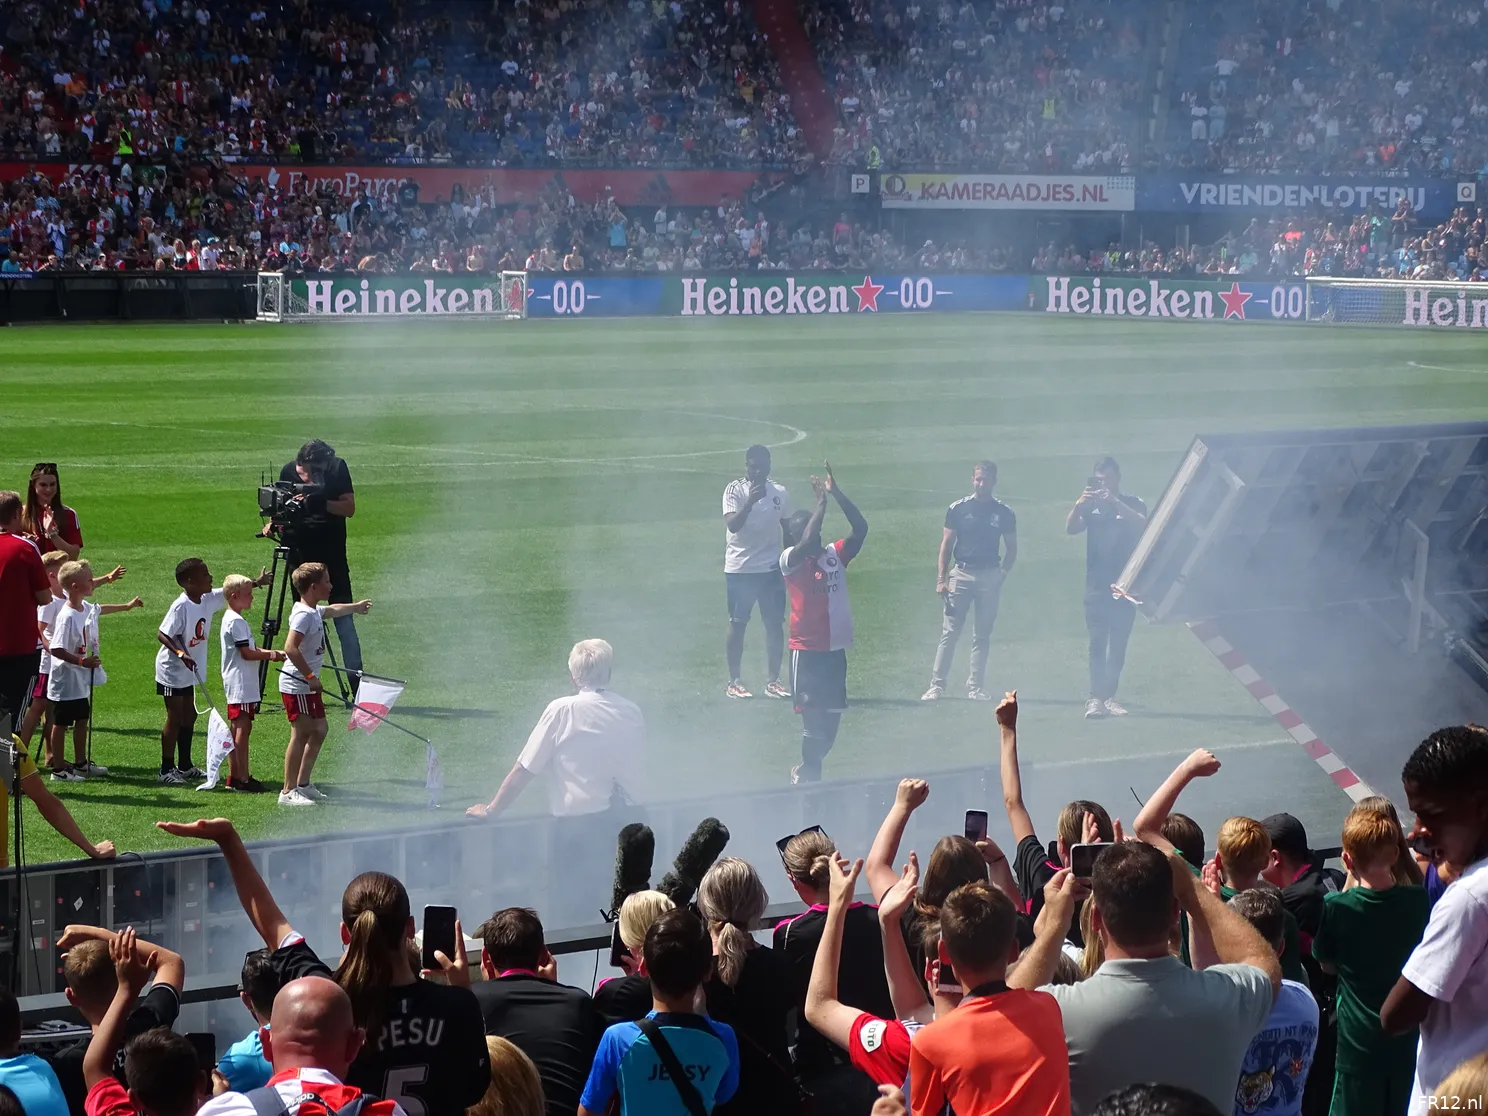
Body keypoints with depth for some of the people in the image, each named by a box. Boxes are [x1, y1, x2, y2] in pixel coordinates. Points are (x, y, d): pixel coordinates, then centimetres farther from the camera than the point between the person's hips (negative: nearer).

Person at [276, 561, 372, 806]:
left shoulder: (315, 611, 12)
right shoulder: (303, 614, -19)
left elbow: (332, 610, 36)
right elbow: (291, 648, -30)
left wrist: (357, 607, 53)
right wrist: (310, 676, -28)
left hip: (308, 685, 11)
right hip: (296, 686, -11)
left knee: (319, 730, 16)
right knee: (301, 733, -9)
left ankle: (303, 784, 24)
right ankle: (288, 792, -5)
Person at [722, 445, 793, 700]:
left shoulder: (780, 493, 5)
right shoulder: (735, 490, -7)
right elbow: (732, 525, -20)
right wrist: (750, 501, -33)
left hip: (772, 569, 4)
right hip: (739, 569, -3)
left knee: (775, 624, 3)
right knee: (737, 624, 1)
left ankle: (773, 681, 11)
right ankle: (734, 681, 8)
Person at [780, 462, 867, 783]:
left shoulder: (835, 555, 6)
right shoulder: (790, 560, -9)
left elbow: (861, 529, -3)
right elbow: (807, 543, -29)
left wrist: (836, 493, -9)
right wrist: (822, 502, -19)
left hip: (835, 649, 6)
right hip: (807, 650, -6)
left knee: (832, 715, 12)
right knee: (813, 715, -4)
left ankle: (808, 769, 30)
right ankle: (809, 772, 10)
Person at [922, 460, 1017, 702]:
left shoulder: (1004, 513, 4)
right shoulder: (958, 509, 2)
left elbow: (1011, 549, 10)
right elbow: (946, 545, 4)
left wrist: (1002, 575, -3)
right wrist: (941, 579, -4)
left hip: (989, 576, 1)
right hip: (960, 573, -1)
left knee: (982, 634, 5)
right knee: (949, 632, -5)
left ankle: (975, 687, 11)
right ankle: (937, 685, -4)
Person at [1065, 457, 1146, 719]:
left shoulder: (1132, 504, 7)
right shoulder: (1092, 506, 11)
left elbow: (1142, 525, -13)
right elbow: (1070, 529, -3)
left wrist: (1115, 502, -22)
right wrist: (1079, 504, -20)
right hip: (1097, 585, 1)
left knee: (1118, 644, -2)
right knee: (1098, 643, -6)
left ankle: (1106, 698, 2)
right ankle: (1097, 698, -12)